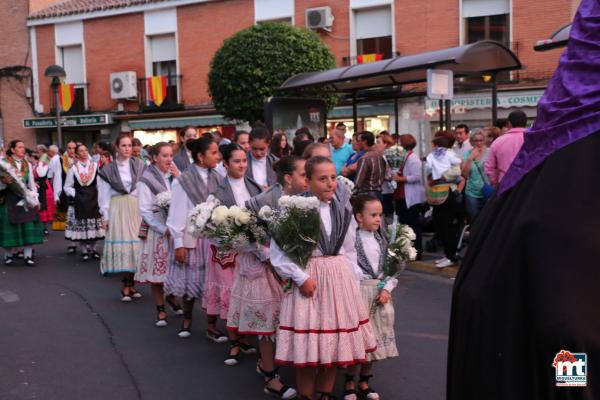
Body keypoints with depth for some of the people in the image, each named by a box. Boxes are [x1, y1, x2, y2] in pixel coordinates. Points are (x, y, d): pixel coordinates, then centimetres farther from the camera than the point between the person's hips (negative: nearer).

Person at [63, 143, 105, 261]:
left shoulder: (94, 166, 1)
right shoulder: (73, 168, -1)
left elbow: (99, 184, 0)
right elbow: (67, 187, 3)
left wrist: (99, 197, -6)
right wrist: (75, 194, -9)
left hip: (93, 200, 1)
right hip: (79, 202, -1)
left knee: (94, 226, 6)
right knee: (81, 226, 2)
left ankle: (93, 249, 19)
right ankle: (84, 250, 13)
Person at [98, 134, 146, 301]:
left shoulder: (139, 165, 4)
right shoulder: (108, 169, 4)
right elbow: (104, 194, 5)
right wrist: (105, 216, 0)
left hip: (137, 209, 1)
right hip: (118, 209, -1)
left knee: (135, 244, 1)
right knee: (122, 245, -4)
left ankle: (129, 285, 10)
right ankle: (126, 286, 2)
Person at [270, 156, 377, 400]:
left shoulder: (343, 210, 6)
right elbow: (278, 250, -11)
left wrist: (352, 279, 8)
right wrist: (300, 277, -14)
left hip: (340, 277, 5)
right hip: (310, 278, -5)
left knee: (336, 342, 11)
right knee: (307, 344, 1)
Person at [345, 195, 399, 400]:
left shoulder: (381, 240, 6)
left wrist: (387, 289, -5)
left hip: (380, 292, 6)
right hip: (358, 292, -6)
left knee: (375, 338, 12)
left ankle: (364, 382, 28)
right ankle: (349, 382, 20)